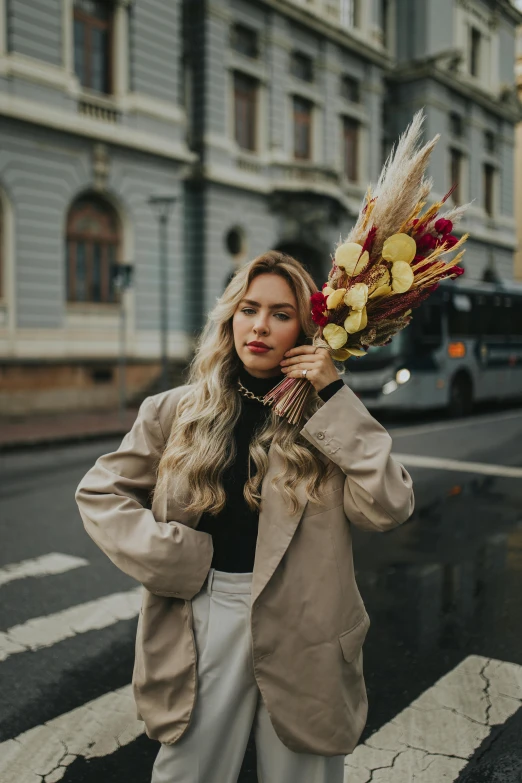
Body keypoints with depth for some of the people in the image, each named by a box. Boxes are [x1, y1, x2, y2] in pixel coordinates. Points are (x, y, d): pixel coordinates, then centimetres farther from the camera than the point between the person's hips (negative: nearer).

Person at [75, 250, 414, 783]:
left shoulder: (328, 417, -3)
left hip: (302, 633, 0)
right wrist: (167, 556, -7)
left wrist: (335, 398, -18)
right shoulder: (177, 412, 0)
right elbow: (99, 491, 6)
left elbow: (388, 508, -15)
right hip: (201, 628, 1)